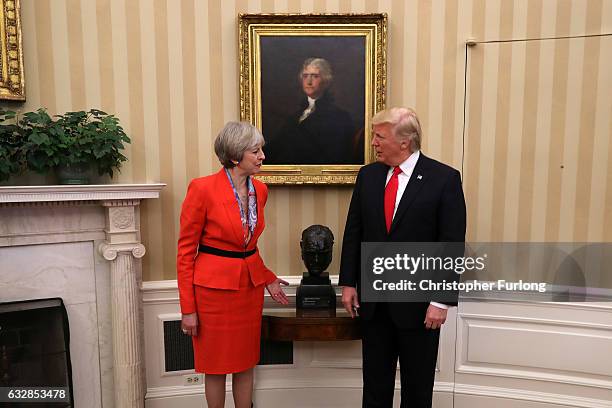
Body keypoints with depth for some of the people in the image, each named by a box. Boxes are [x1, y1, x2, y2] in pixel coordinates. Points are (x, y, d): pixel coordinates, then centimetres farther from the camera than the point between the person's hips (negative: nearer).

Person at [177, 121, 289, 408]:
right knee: (216, 365, 13)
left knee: (246, 363, 17)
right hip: (215, 286, -5)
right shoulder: (202, 188, -16)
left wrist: (267, 278, 10)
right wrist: (188, 309, -10)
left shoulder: (260, 190, 2)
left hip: (250, 285, 5)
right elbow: (186, 251, -11)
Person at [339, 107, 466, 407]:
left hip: (418, 301, -3)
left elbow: (452, 244, -11)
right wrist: (348, 283, 4)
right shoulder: (368, 175, 2)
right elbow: (353, 232, 6)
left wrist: (441, 300, -12)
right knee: (375, 379, 18)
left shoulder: (444, 178, -10)